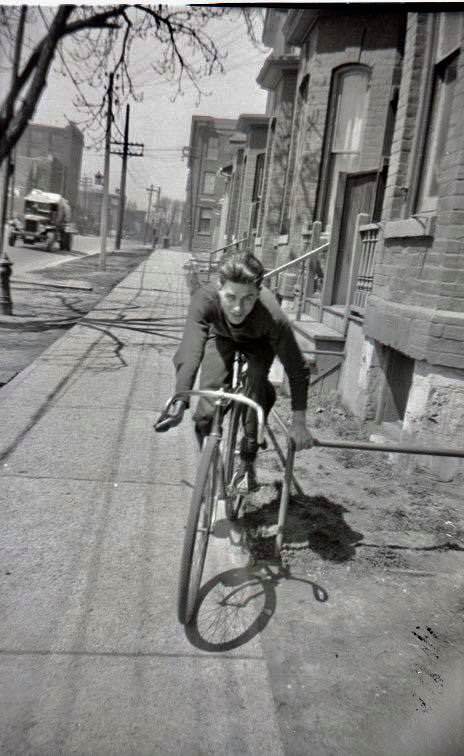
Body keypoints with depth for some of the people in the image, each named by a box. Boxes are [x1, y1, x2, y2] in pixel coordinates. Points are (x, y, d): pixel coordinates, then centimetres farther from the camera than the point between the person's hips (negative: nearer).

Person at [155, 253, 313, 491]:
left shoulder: (272, 316, -42)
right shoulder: (205, 299, -41)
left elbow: (297, 369, -34)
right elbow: (189, 352, -50)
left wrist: (299, 424, -35)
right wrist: (180, 402, -63)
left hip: (258, 342, 0)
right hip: (221, 336, 1)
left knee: (257, 385, -24)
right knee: (208, 406, -15)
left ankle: (247, 463, -1)